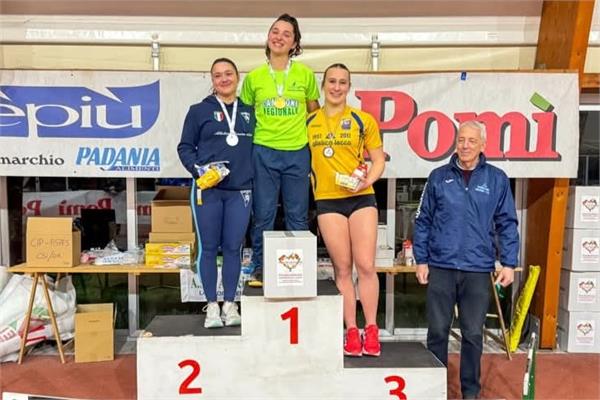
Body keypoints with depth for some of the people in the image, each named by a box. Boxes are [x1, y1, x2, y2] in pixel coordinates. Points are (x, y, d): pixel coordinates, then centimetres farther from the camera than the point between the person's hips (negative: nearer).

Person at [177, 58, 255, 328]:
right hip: (207, 190, -2)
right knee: (208, 248, 3)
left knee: (233, 248, 6)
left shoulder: (249, 112, 14)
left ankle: (230, 304, 18)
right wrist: (197, 169, -13)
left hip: (240, 191, 2)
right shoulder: (199, 111, 6)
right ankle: (212, 306, 14)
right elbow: (185, 147, 5)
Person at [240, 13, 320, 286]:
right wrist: (252, 139, 4)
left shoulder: (305, 74, 3)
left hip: (297, 153, 0)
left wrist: (311, 139, 7)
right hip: (263, 153, 0)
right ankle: (259, 269, 19)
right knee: (263, 215, 6)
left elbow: (315, 112, 14)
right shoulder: (254, 77, 4)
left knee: (298, 216, 9)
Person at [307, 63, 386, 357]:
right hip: (328, 200, 1)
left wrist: (369, 180, -12)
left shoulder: (363, 120, 4)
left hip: (361, 198, -1)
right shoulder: (308, 122, 8)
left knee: (366, 266, -3)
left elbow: (378, 159, 6)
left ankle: (371, 331, 9)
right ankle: (351, 332, 13)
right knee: (342, 269, 4)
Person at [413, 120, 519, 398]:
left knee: (473, 334, 10)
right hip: (440, 267, 0)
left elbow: (507, 224, 5)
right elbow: (423, 221, 5)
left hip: (478, 270, 0)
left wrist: (509, 263, -1)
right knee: (438, 331, 9)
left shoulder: (497, 179, 3)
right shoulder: (439, 177, 3)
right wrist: (421, 260, 1)